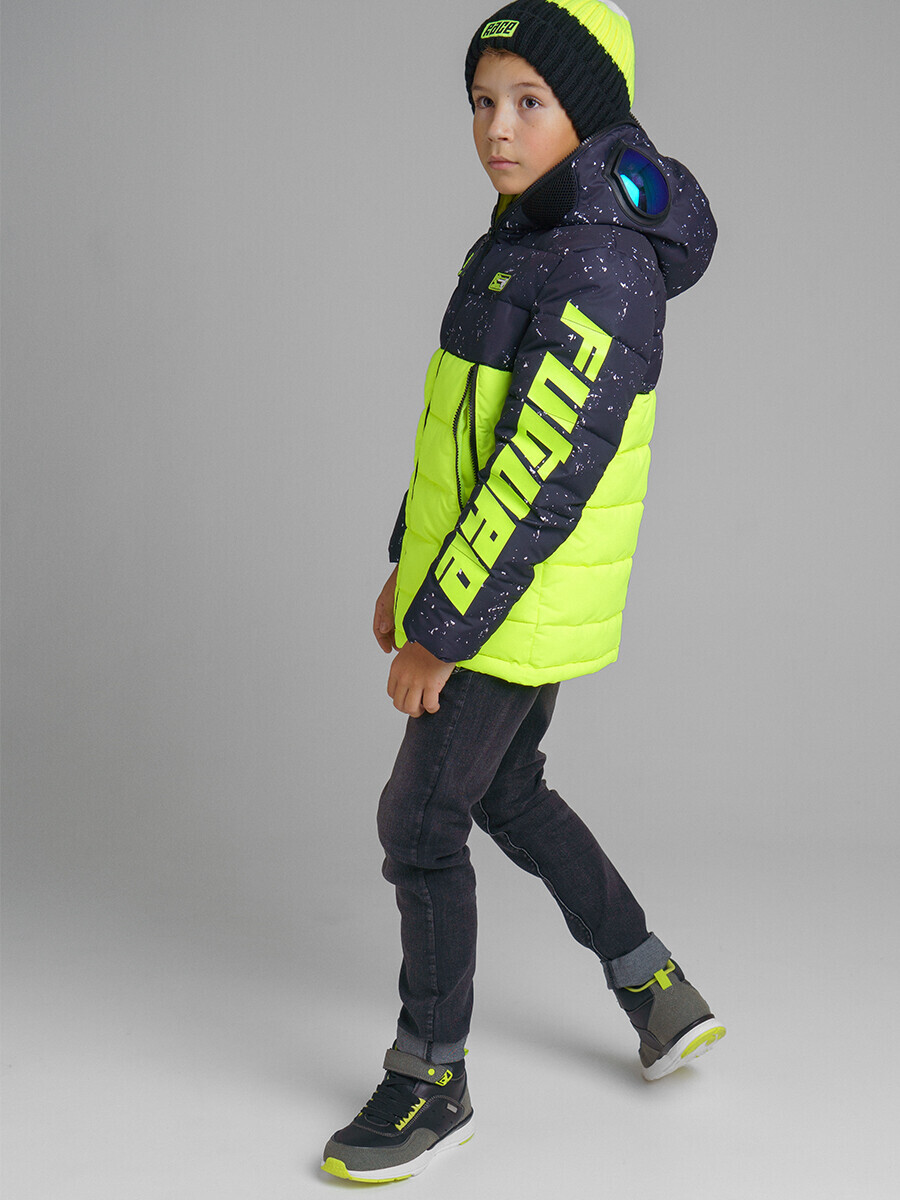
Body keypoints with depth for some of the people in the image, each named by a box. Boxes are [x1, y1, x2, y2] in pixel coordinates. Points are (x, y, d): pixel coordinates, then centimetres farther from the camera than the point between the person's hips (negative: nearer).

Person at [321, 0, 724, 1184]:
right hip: (476, 572, 10)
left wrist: (441, 631, -23)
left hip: (520, 603, -10)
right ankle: (659, 993, 35)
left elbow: (547, 476, -27)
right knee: (509, 798, 22)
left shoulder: (601, 269, -24)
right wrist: (412, 567, 18)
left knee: (420, 822, 1)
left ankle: (432, 1080, 18)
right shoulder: (527, 239, 7)